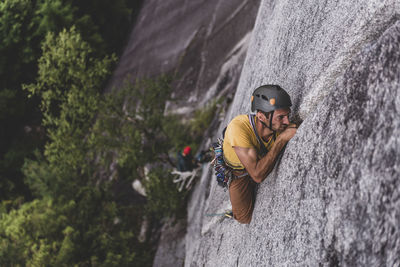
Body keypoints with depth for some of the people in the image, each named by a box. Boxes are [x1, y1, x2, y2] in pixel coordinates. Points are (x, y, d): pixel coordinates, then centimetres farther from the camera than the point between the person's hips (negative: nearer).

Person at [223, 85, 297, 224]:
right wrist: (281, 139, -46)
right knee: (246, 219, 3)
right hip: (238, 173, -3)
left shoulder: (281, 126, -31)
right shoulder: (238, 127, -44)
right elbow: (258, 175, -47)